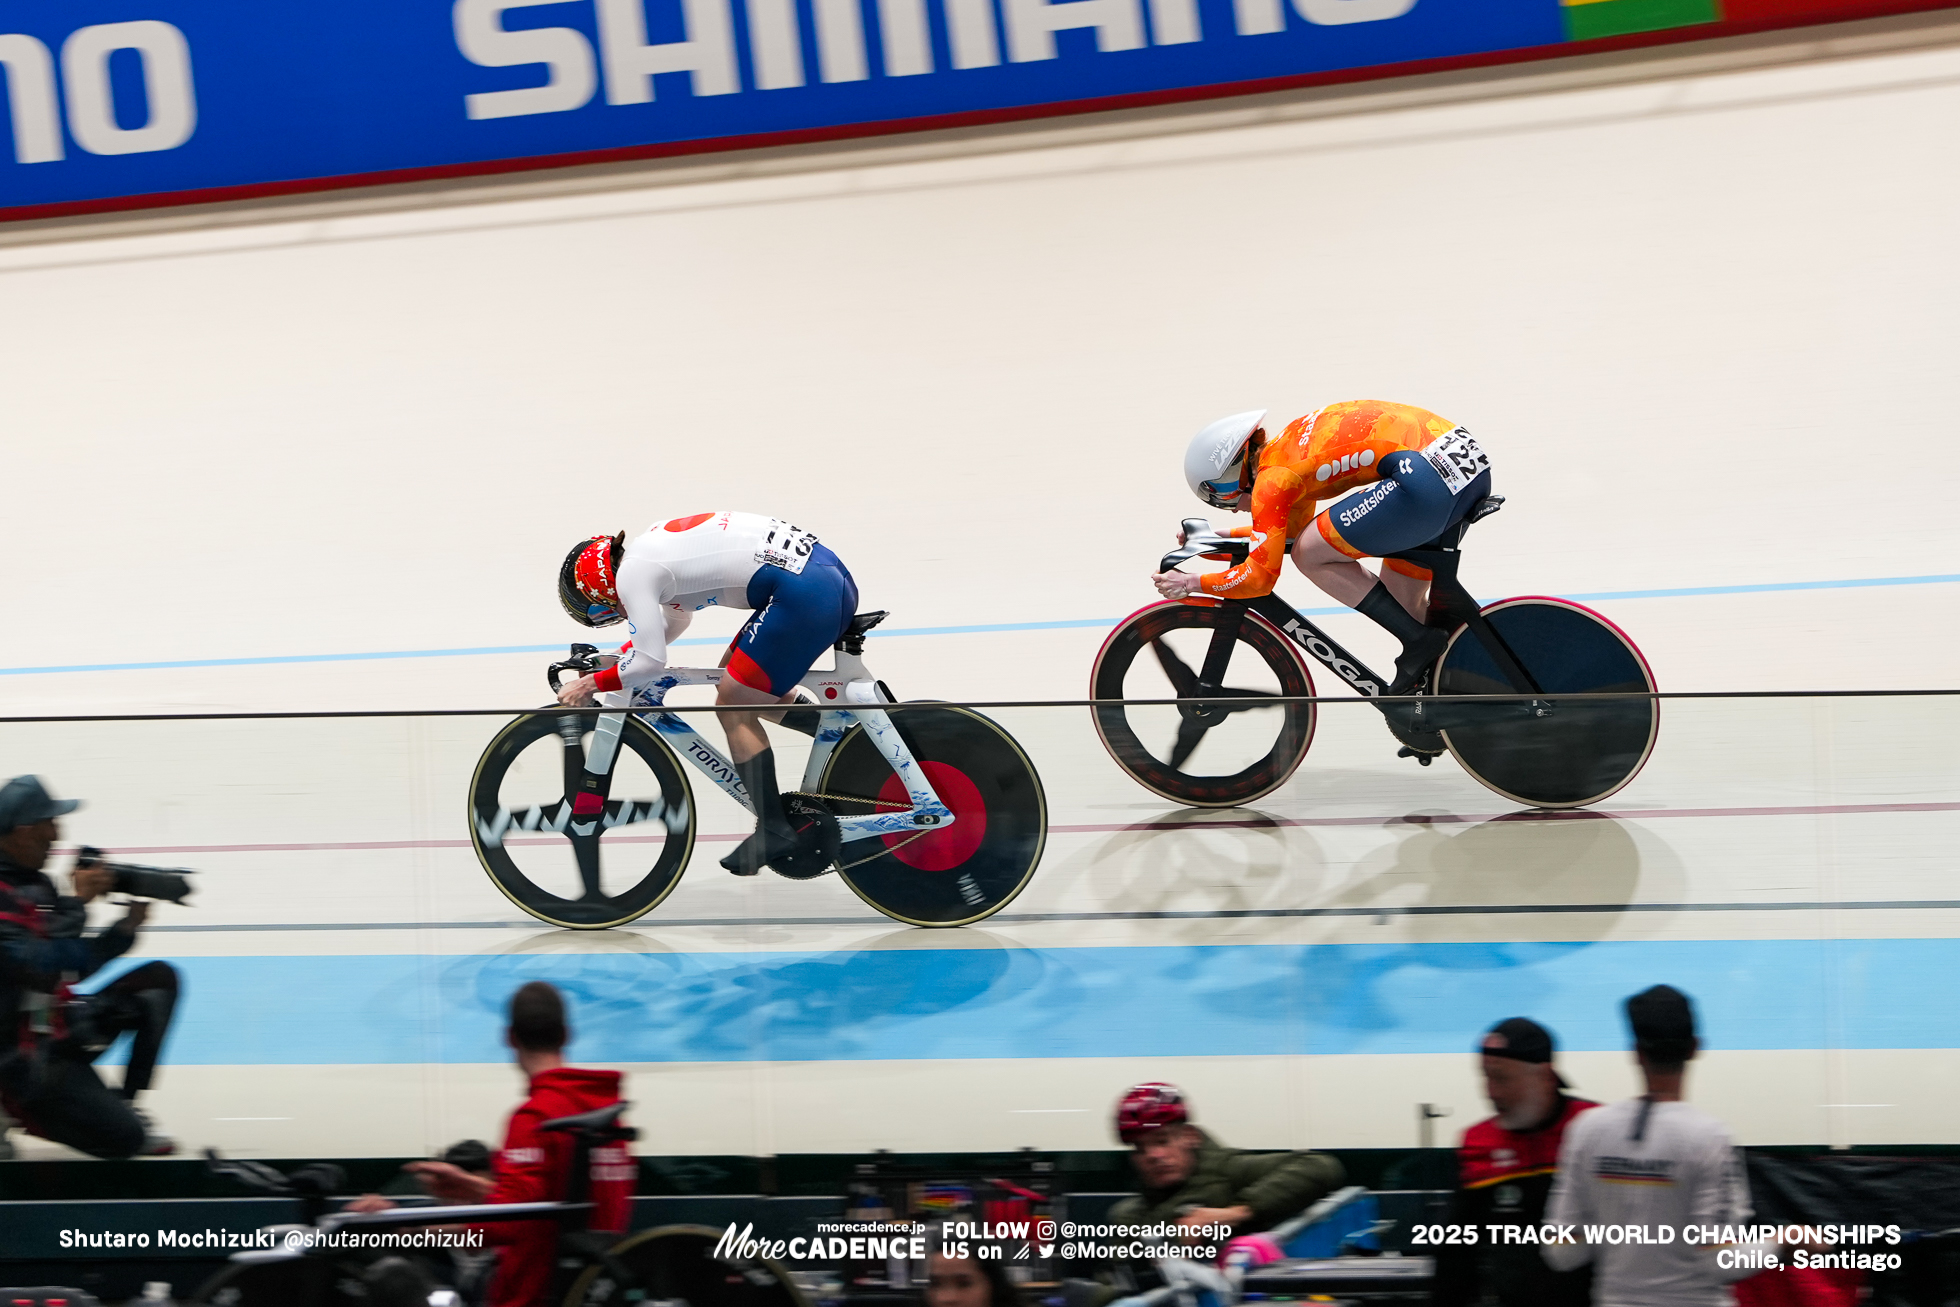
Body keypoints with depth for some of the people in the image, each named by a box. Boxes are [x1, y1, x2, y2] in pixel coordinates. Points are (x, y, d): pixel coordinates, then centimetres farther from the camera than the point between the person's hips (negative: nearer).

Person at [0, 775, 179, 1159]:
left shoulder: (34, 885, 10)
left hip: (59, 1030, 9)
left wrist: (127, 927, 1)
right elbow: (42, 967, -28)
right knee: (124, 1138, -19)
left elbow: (76, 966, 14)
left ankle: (123, 1103, 6)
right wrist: (77, 902, -18)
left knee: (159, 978, 6)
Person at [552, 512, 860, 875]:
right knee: (741, 685, 22)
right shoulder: (648, 548, 21)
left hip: (804, 593, -10)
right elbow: (677, 617, 38)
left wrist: (594, 684, 3)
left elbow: (651, 661, -10)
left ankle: (774, 828, 3)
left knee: (733, 707, 1)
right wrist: (616, 658, 33)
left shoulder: (632, 573, -6)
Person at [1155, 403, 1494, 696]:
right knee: (1399, 597, 21)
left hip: (1426, 480, -10)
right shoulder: (1290, 447, 25)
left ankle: (1420, 641, 1)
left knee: (1309, 556, 2)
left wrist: (1193, 584, 12)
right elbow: (1291, 531, 42)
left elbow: (1259, 577, -2)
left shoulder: (1271, 478, -1)